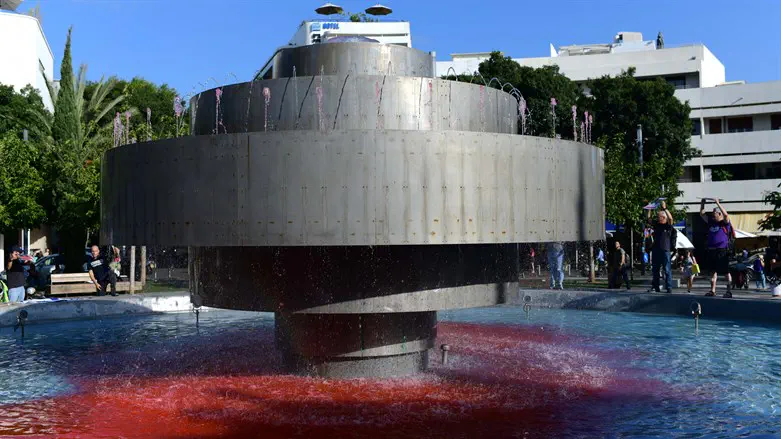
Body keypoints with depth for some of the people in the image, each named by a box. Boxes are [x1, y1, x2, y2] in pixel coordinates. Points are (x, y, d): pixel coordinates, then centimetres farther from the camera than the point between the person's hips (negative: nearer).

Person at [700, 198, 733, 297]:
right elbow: (702, 214, 17)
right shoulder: (711, 222, 13)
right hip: (711, 250, 6)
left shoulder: (725, 223, -3)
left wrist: (718, 203, -22)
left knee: (726, 272, -2)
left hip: (723, 250, -6)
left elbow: (726, 215, -22)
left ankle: (729, 291, 2)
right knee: (713, 271, 9)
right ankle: (712, 290, 14)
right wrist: (702, 204, 6)